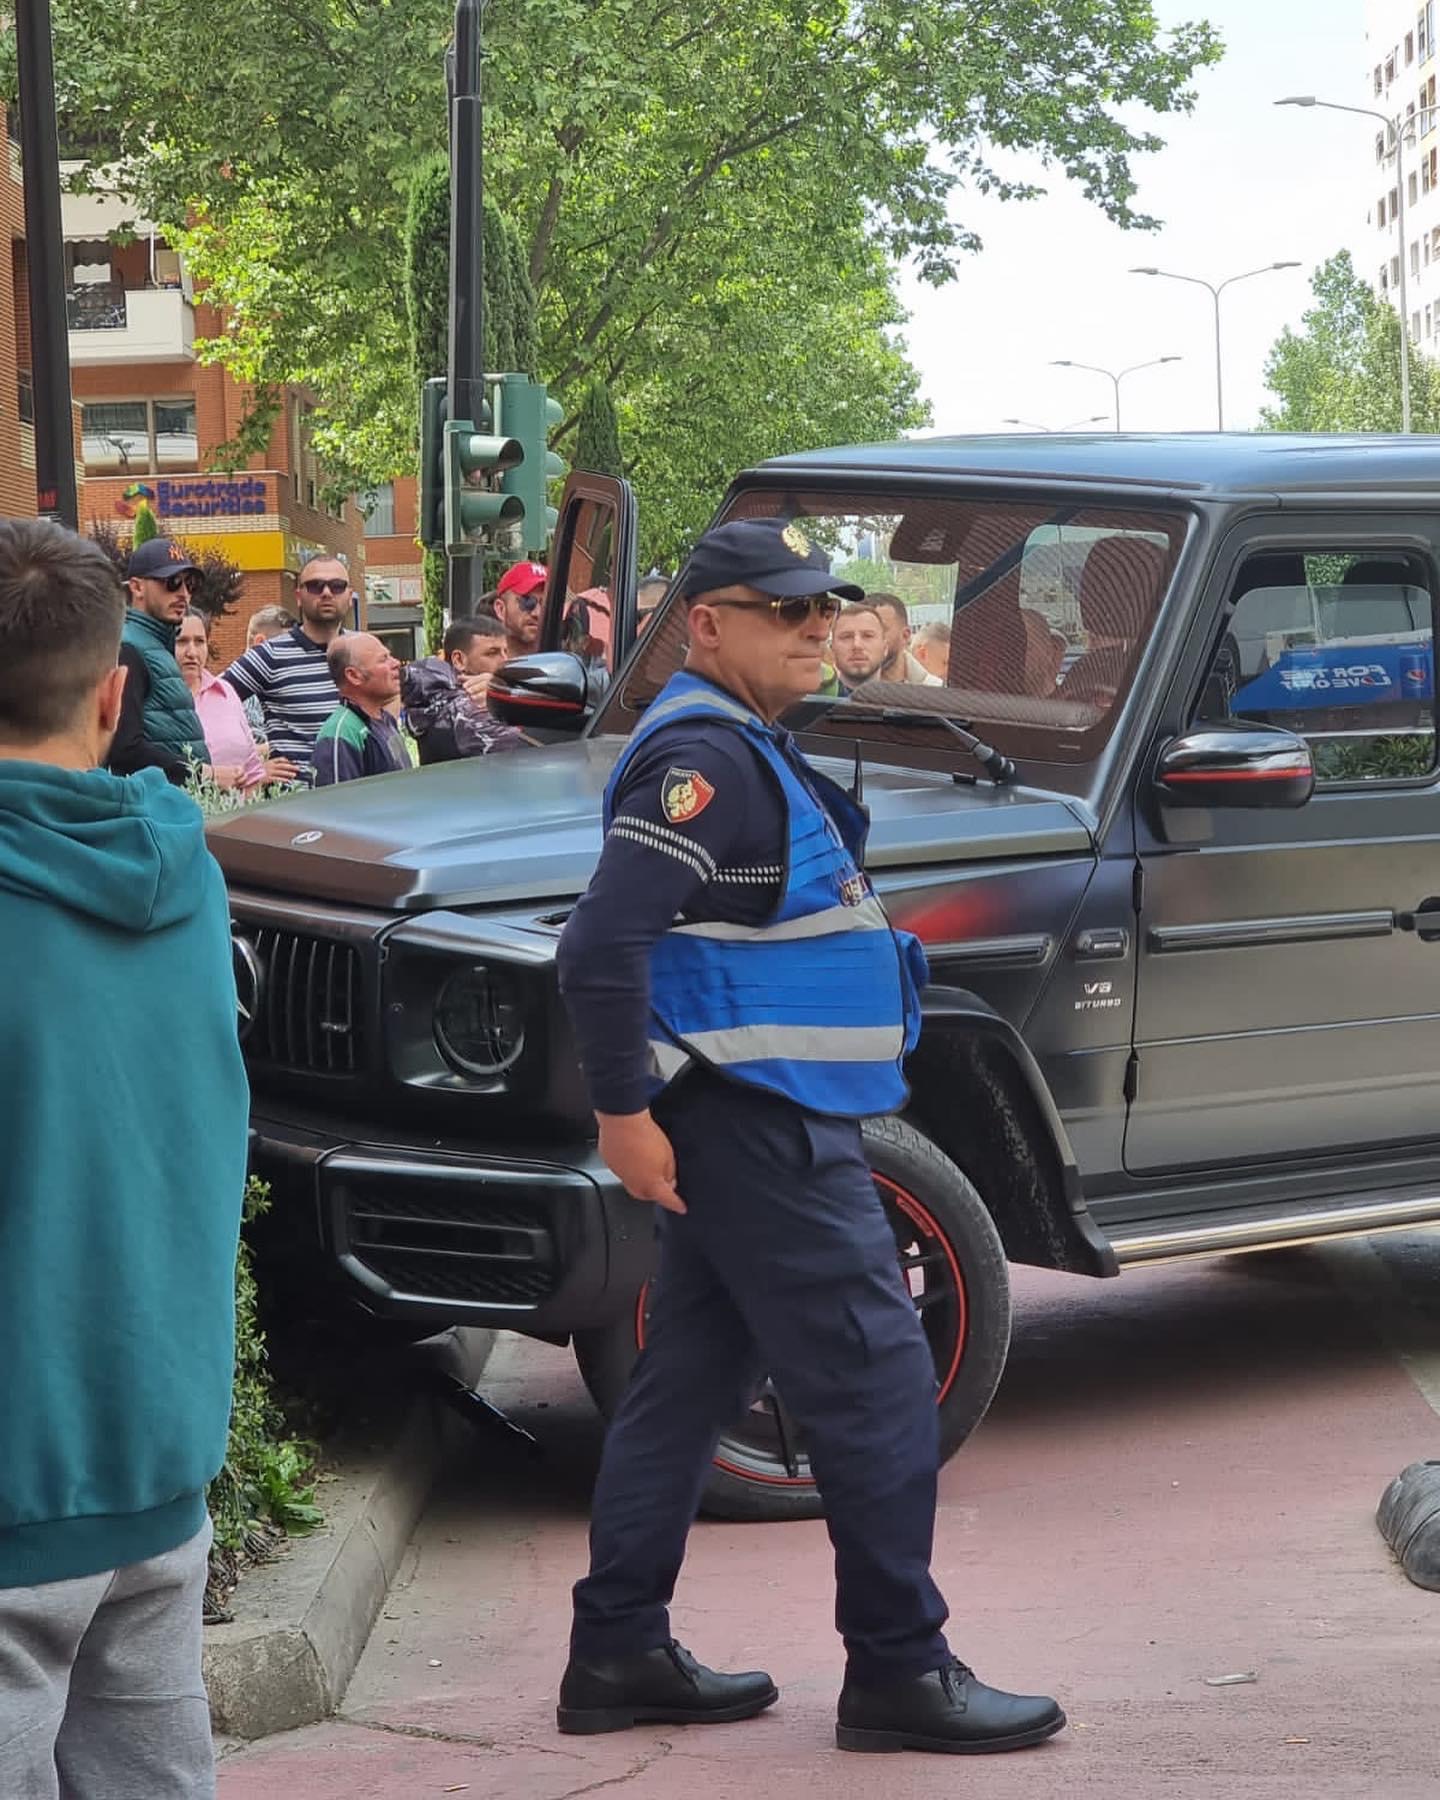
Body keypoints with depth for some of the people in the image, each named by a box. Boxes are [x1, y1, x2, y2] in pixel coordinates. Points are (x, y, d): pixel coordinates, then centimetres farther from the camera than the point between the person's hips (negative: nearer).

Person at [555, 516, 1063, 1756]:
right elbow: (605, 945, -25)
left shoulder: (745, 749, 16)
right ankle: (900, 1671, 2)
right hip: (757, 1128, -10)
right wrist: (624, 1112, -22)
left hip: (754, 1122, 10)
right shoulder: (705, 755, -17)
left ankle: (618, 1653, 18)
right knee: (877, 1382, -5)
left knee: (690, 1383, 13)